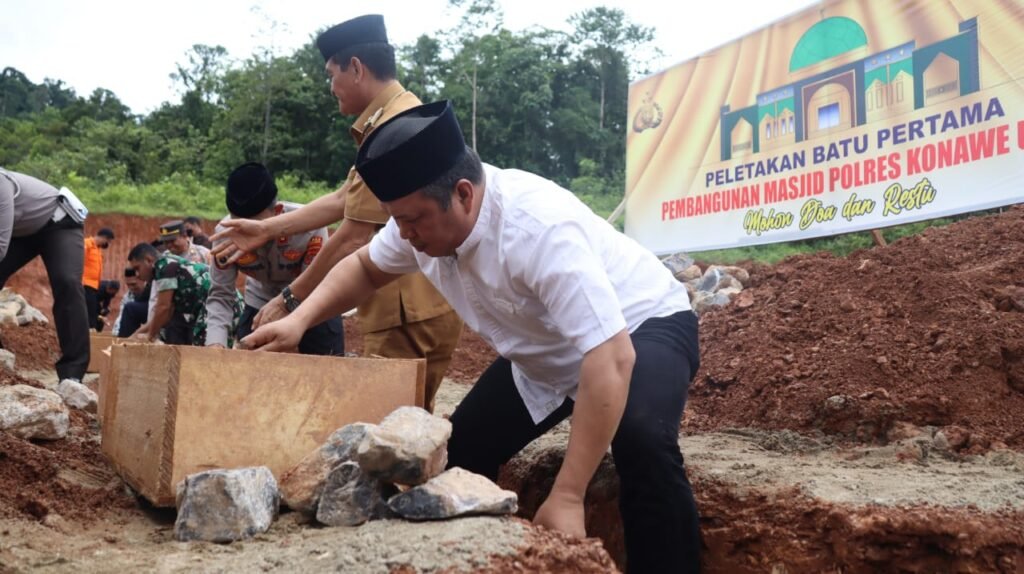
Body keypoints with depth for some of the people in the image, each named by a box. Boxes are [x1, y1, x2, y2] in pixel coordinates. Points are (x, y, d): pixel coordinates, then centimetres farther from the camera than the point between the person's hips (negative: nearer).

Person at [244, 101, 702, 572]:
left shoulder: (539, 228, -38)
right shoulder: (423, 212, -15)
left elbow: (612, 359, -42)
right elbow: (365, 268, 6)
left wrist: (567, 497, -42)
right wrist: (298, 320, -14)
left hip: (642, 325, -6)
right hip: (543, 355, 7)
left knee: (641, 440, -35)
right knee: (459, 454, 1)